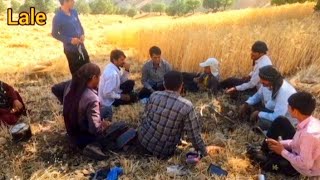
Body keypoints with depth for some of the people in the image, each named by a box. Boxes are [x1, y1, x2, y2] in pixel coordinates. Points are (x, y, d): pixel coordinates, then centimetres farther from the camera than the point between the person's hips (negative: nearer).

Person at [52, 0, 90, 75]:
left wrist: (82, 34, -7)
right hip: (70, 49, -6)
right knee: (76, 71, 9)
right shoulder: (57, 18, -19)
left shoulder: (74, 12, -1)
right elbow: (54, 34, -11)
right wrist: (70, 40, -20)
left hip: (81, 46, 6)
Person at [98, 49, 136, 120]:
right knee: (133, 97, -4)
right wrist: (120, 96, -18)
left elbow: (122, 81, 6)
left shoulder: (111, 66, -2)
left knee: (130, 83, 7)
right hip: (108, 100, -9)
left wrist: (126, 71, -10)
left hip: (111, 92, 9)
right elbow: (107, 93, -32)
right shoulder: (113, 74, -31)